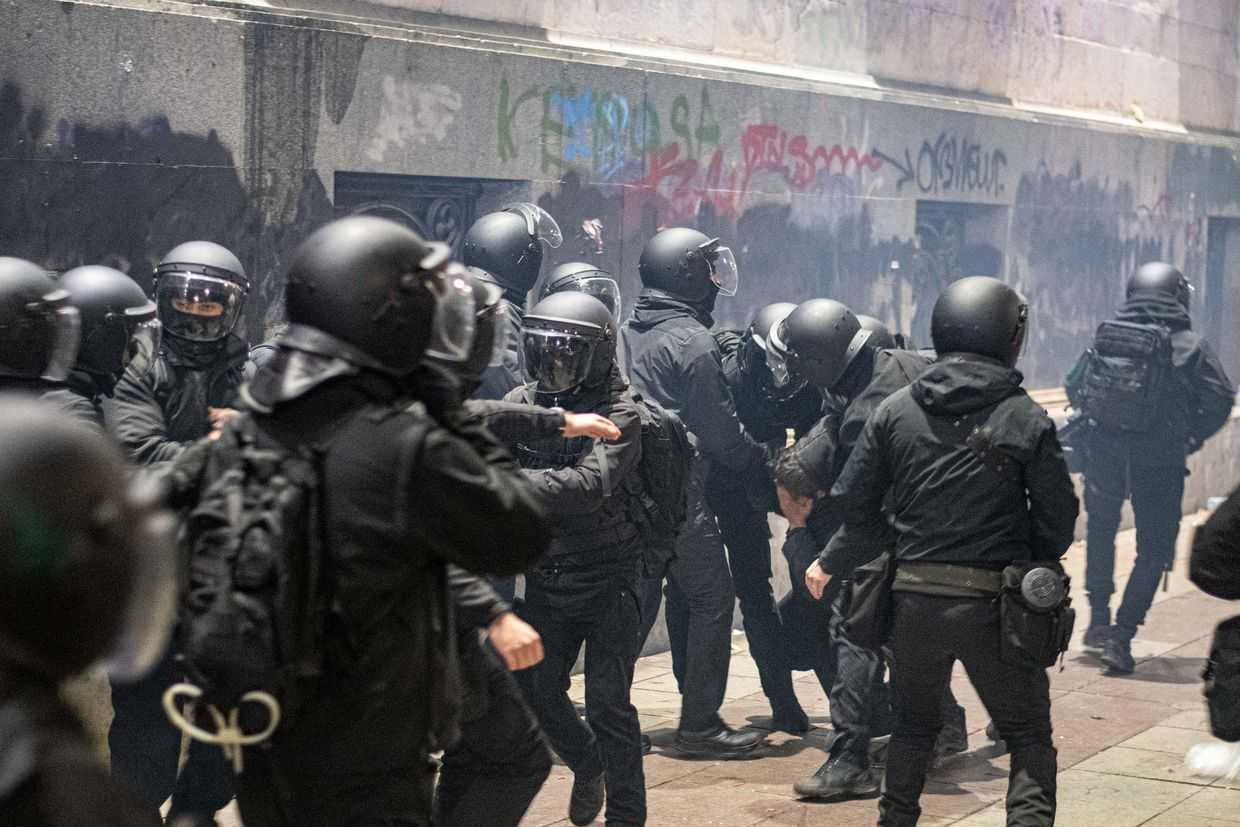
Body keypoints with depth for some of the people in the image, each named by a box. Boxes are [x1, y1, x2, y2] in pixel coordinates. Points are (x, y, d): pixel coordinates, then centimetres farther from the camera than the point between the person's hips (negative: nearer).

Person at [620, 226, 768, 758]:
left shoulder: (627, 334, 11)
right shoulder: (693, 342, -12)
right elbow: (720, 431, -10)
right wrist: (761, 461, 5)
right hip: (680, 493, -8)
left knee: (638, 599, 15)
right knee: (711, 599, 0)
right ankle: (700, 725, 1)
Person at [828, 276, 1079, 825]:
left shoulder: (895, 410, 0)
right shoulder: (1025, 418, -8)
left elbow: (853, 501, 2)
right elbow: (1059, 516, -5)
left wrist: (831, 561, 19)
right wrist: (1035, 569, 15)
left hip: (914, 598, 3)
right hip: (993, 601, -3)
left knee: (913, 725, 24)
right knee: (1029, 737, 10)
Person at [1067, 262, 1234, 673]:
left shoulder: (1105, 336, 4)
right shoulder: (1187, 345, -6)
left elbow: (1074, 388, 8)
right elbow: (1219, 399, -10)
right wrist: (1192, 437, 3)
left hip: (1104, 451, 3)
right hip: (1159, 460, -3)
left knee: (1101, 530, 26)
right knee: (1153, 550, 6)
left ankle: (1098, 618, 24)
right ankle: (1121, 636, -3)